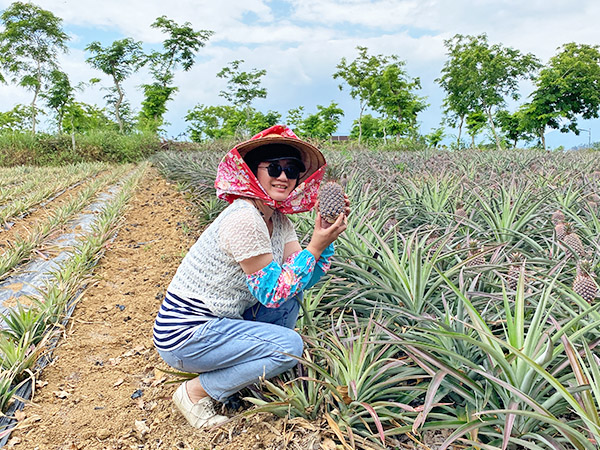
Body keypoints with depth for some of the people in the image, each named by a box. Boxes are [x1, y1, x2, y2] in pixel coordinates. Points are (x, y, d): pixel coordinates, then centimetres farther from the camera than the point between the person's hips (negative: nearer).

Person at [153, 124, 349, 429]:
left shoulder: (278, 219, 3)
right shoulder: (244, 219, -25)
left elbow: (306, 279, -1)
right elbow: (272, 293, -21)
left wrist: (327, 236, -12)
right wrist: (315, 247, -22)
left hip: (218, 321, 9)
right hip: (184, 335, -8)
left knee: (292, 284, 2)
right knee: (289, 345, -17)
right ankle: (196, 392, -2)